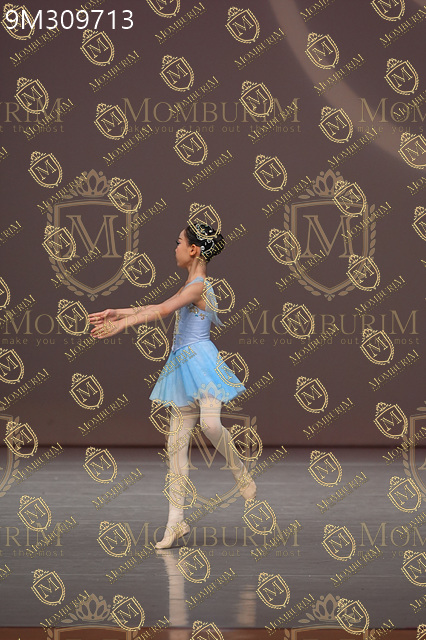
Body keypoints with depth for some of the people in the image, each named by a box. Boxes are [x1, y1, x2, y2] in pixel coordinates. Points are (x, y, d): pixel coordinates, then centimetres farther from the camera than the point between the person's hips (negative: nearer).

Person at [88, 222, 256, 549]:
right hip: (183, 366, 9)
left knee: (210, 424, -30)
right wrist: (118, 312, 28)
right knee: (176, 442, 4)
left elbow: (164, 309, -21)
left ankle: (242, 474, -3)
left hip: (201, 359, -9)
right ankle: (176, 521, 4)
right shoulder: (194, 286, 19)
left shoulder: (198, 285, -9)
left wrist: (123, 323, -24)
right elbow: (160, 307, 29)